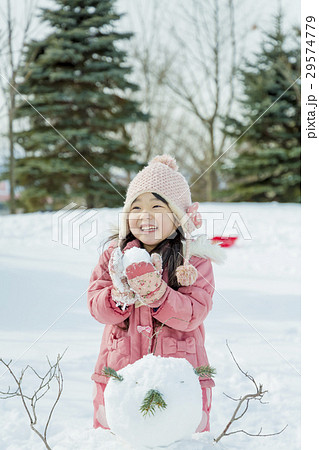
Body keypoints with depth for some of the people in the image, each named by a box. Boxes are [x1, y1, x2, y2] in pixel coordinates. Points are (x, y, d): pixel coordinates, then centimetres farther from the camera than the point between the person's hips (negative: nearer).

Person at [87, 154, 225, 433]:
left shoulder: (194, 260, -4)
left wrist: (154, 291, -28)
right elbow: (96, 306, -3)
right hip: (118, 374, 2)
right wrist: (123, 295, -24)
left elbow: (193, 315, -14)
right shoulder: (115, 254, 4)